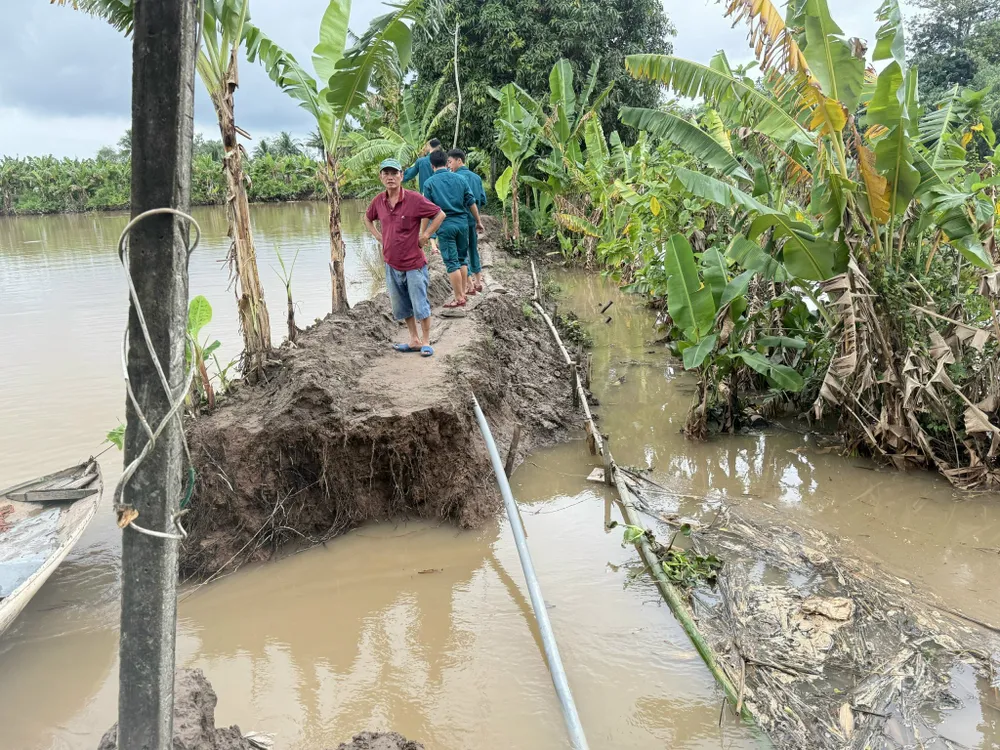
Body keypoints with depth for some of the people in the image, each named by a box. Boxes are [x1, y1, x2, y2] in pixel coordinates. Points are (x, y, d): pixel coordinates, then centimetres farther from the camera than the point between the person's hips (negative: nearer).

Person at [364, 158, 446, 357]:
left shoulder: (414, 199, -14)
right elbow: (367, 218, 22)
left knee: (420, 305, 1)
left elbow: (440, 214, -9)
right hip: (391, 264, 6)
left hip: (414, 263, -5)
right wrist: (378, 236, 10)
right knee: (402, 307, 14)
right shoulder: (379, 201, 2)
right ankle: (414, 340, 27)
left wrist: (425, 235, -9)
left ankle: (426, 341, 16)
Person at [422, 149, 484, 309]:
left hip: (445, 225, -3)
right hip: (462, 222, 3)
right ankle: (462, 293, 20)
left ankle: (459, 298, 3)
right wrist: (478, 221, 18)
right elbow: (471, 203, 6)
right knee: (462, 259, 15)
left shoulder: (429, 183, -4)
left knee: (452, 262, 1)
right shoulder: (460, 179, 4)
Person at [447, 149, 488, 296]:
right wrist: (475, 213, 16)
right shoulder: (476, 177, 8)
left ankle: (470, 285, 1)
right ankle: (478, 282, 23)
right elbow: (483, 200, 8)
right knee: (473, 249, 18)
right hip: (473, 219, 7)